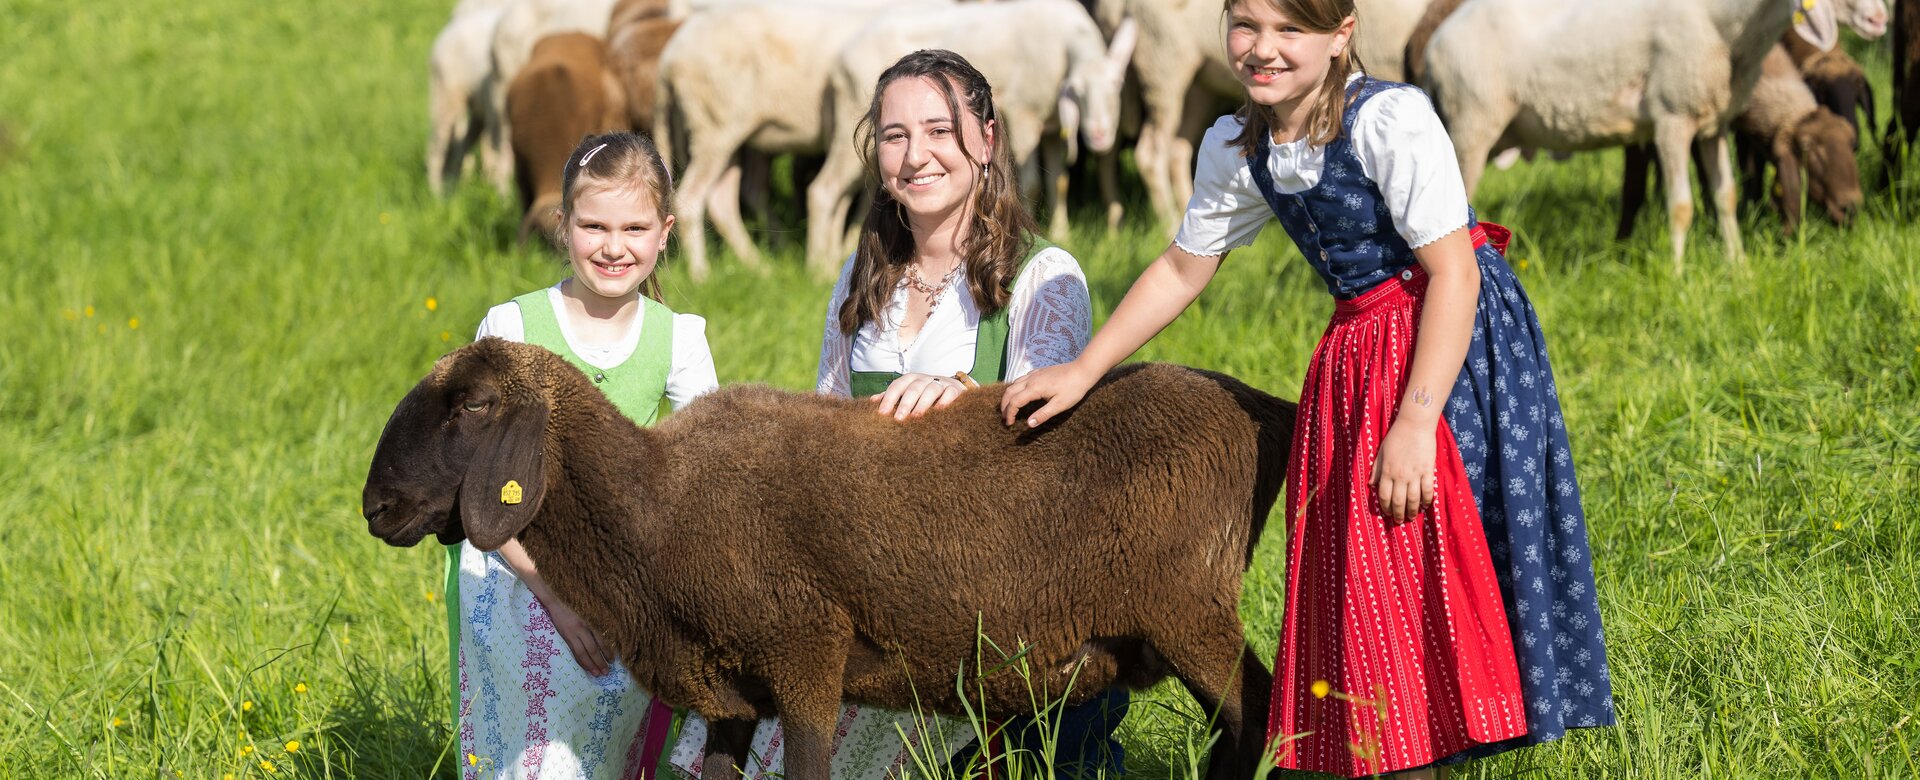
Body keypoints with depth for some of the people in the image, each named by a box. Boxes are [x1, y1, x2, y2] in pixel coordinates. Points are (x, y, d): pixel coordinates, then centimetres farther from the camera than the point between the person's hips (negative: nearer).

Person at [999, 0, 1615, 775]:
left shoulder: (1390, 120, -20)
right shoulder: (1234, 150, 1)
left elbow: (1453, 273, -22)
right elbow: (1182, 270, 14)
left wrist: (1415, 421, -27)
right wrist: (1080, 373, 11)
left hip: (1459, 345, -7)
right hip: (1356, 362, 7)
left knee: (1439, 560, -11)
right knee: (1365, 585, 8)